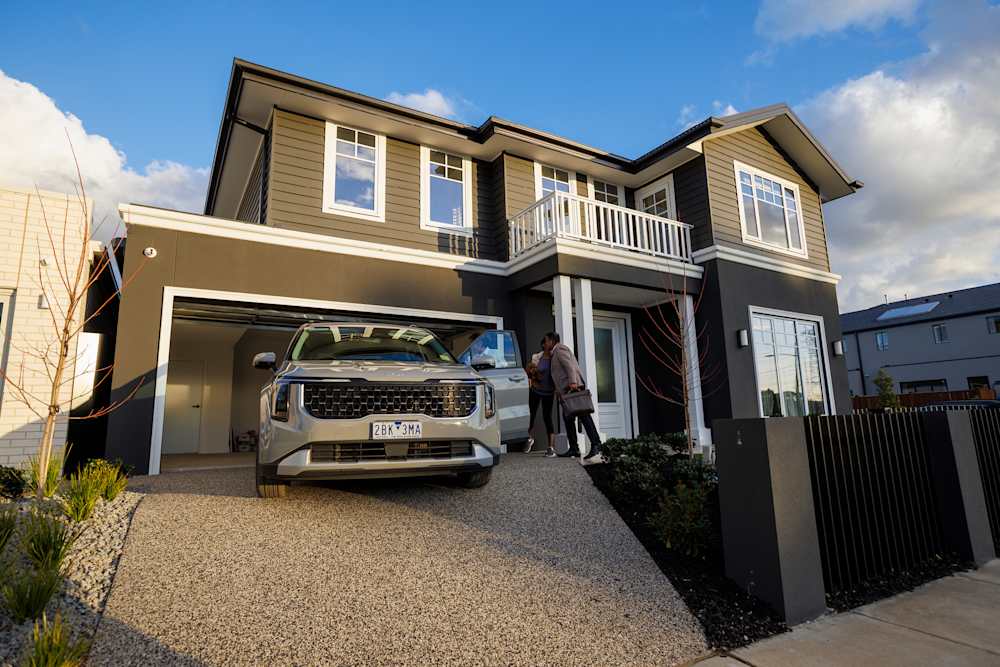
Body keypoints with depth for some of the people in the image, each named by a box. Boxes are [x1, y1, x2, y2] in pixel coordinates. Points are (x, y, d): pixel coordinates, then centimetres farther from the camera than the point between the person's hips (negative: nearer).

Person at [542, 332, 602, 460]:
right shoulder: (555, 354, 31)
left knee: (583, 415, -15)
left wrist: (573, 382, -26)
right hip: (566, 390, 11)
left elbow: (569, 366, -14)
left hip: (573, 387, -11)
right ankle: (574, 449, 7)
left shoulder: (560, 349, 1)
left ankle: (596, 444, -19)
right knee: (567, 417, 6)